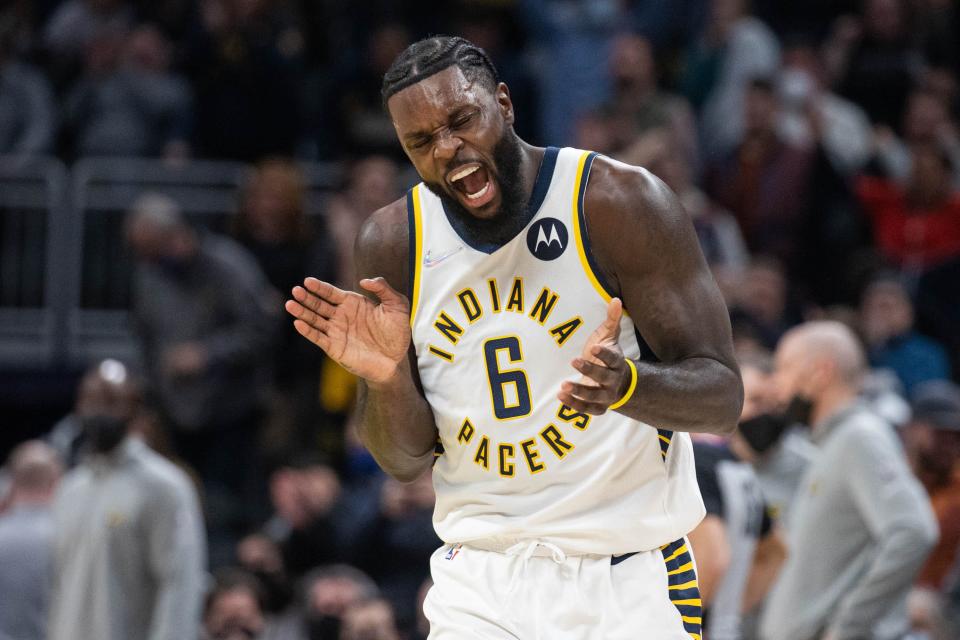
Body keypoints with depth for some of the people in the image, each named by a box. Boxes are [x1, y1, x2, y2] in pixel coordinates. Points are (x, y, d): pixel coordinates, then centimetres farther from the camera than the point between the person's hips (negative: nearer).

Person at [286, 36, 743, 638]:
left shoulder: (619, 202, -12)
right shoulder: (393, 244, 1)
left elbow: (723, 397, -13)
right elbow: (405, 461, 4)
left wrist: (627, 385, -33)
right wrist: (388, 378, -17)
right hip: (480, 584, 3)